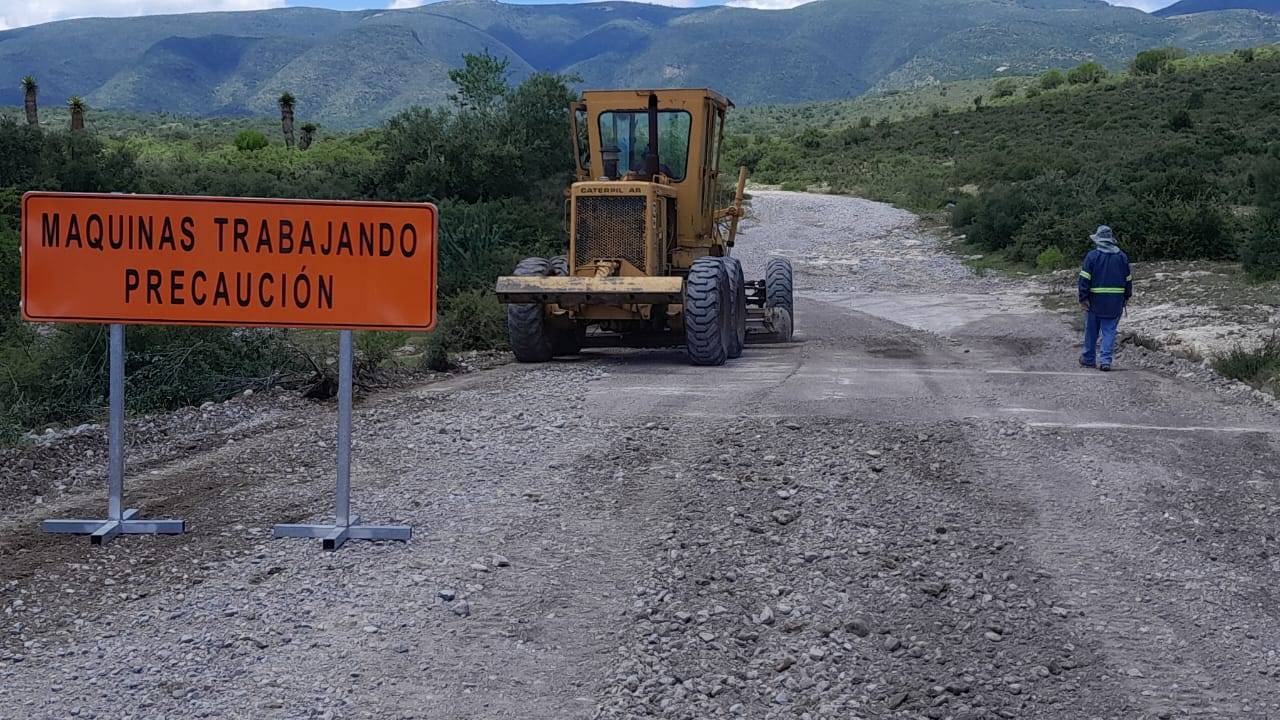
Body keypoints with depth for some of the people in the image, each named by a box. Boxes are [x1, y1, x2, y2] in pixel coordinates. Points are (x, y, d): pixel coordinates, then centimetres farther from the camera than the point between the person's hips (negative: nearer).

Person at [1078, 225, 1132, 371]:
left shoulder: (1092, 255, -6)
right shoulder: (1122, 256, 5)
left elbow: (1085, 278, -10)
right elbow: (1128, 279, 11)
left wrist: (1083, 297, -9)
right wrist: (1127, 296, 23)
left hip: (1095, 300, -2)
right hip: (1115, 301, 2)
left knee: (1091, 330, 10)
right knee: (1109, 330, 4)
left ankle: (1088, 358, 22)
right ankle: (1105, 360, -5)